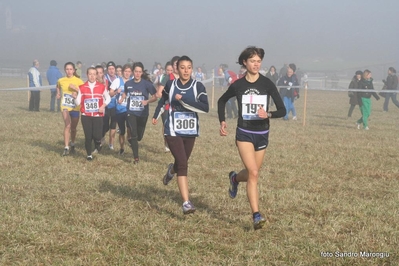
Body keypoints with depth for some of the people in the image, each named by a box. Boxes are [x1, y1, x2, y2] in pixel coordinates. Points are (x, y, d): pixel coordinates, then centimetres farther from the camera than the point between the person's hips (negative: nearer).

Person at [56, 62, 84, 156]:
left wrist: (76, 89, -19)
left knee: (73, 128, 13)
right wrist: (58, 94, 12)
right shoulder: (61, 81, 3)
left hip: (75, 107, 1)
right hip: (65, 106, -1)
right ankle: (66, 147, -21)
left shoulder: (78, 81, -3)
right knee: (67, 125, -21)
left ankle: (72, 145, 37)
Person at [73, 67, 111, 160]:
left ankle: (98, 142, 26)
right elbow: (78, 102, 1)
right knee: (88, 136, 2)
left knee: (96, 136, -11)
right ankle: (89, 154, 18)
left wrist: (103, 106, -5)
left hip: (98, 115, -1)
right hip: (86, 116, 1)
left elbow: (108, 98, 12)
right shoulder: (82, 87, 1)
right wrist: (75, 97, -20)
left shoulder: (102, 87, 0)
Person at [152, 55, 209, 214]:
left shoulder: (198, 86, -8)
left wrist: (183, 99, -24)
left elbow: (205, 108, -21)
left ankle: (172, 170, 58)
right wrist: (156, 115, 27)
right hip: (173, 131, -2)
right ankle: (186, 203, -18)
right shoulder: (170, 85, -2)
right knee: (183, 164, -15)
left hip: (190, 132, 2)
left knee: (181, 163, 18)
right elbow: (163, 99, 20)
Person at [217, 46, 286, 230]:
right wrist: (222, 121, 5)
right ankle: (256, 215, -14)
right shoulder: (238, 85, -3)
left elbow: (282, 110, -7)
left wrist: (268, 114, -26)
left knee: (252, 173, 14)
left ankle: (235, 178, 50)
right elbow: (222, 101, 16)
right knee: (253, 173, -16)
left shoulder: (267, 84, -5)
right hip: (244, 134, -2)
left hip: (262, 134, 2)